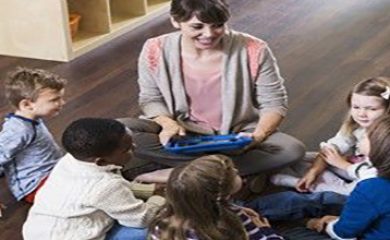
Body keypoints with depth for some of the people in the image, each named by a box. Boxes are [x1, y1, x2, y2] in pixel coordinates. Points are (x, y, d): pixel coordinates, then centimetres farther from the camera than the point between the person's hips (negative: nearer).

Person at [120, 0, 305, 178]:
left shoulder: (253, 51, -16)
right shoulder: (156, 51, -12)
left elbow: (274, 104, -7)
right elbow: (151, 99, 1)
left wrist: (257, 137, -28)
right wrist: (168, 124, -21)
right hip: (183, 133, 1)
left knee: (292, 150, -30)